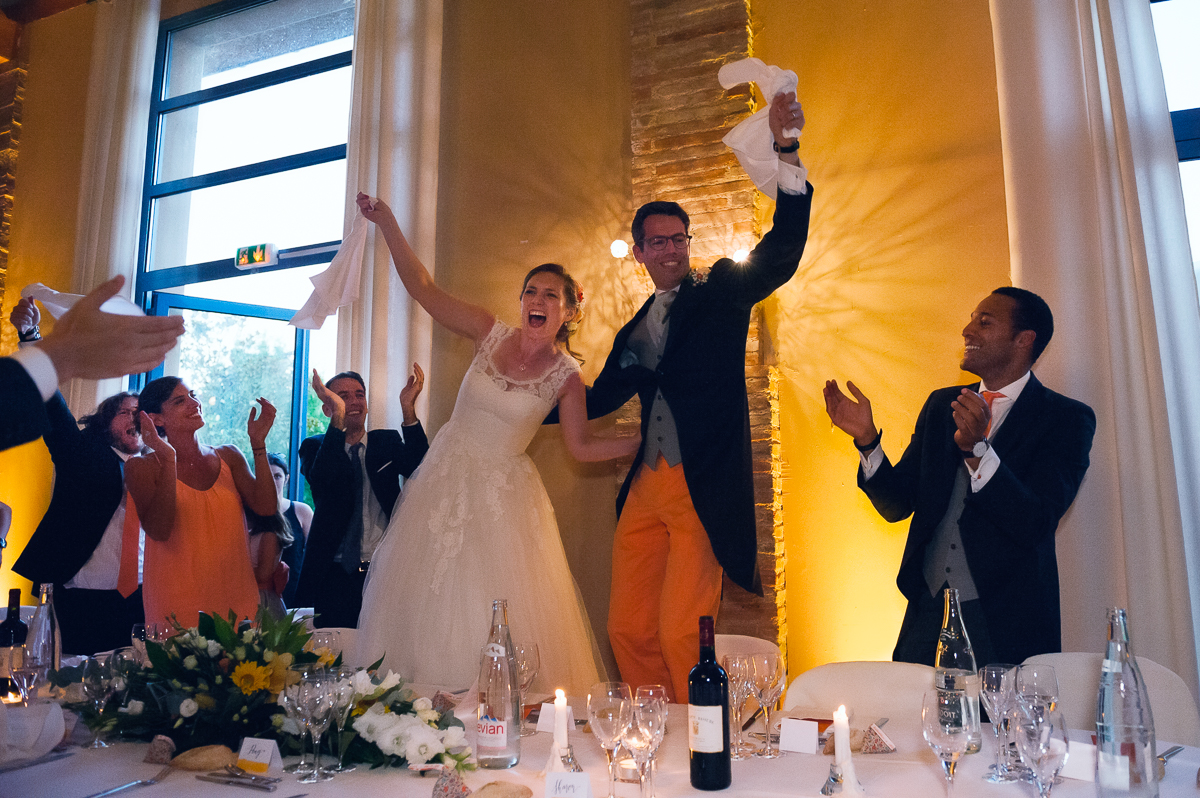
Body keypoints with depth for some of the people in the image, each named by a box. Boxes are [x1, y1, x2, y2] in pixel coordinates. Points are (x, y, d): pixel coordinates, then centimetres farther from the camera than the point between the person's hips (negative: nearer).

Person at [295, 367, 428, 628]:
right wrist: (338, 418, -27)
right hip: (335, 575, -1)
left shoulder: (387, 442, 9)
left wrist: (408, 409, -25)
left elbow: (420, 468, -12)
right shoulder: (315, 447, 5)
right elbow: (322, 483, -18)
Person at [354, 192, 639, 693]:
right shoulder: (491, 334, -4)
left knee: (501, 606, 0)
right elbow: (425, 291, -9)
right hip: (446, 478, 2)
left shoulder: (565, 376, -8)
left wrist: (646, 440, -9)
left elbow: (581, 446, -1)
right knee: (432, 599, 8)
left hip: (504, 493, -2)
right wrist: (387, 224, -16)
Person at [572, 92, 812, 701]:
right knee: (628, 628, 8)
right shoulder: (634, 329, 17)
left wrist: (787, 155, -26)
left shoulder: (722, 290, 3)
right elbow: (599, 399, 25)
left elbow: (782, 253, -14)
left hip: (702, 491, -6)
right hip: (645, 490, 6)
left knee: (681, 634, -9)